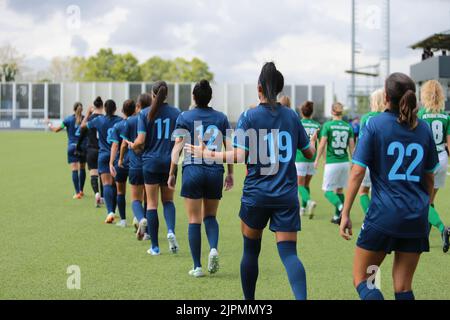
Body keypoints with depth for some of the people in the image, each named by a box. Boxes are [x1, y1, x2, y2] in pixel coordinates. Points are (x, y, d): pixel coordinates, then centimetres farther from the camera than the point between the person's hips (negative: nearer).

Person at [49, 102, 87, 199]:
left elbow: (56, 130, 2)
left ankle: (77, 193, -12)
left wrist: (50, 126, 20)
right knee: (82, 168, 17)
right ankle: (81, 190, 27)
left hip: (72, 147, -2)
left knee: (74, 170, -4)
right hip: (83, 147, 2)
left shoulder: (69, 119, -3)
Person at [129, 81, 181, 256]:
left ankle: (155, 246, 7)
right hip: (169, 162, 2)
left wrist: (132, 145, 10)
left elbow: (140, 141, -11)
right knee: (168, 200, 16)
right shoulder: (175, 113, 0)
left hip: (151, 161, -1)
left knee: (152, 203, 5)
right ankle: (171, 231, -12)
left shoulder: (145, 114, -5)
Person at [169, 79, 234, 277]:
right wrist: (230, 173, 12)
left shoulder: (184, 117, 1)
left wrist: (172, 174, 0)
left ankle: (197, 267, 3)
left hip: (192, 170, -2)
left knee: (194, 220, 3)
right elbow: (229, 147, 5)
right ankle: (214, 248, -9)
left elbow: (177, 147, -4)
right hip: (215, 171, 2)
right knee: (210, 216, 18)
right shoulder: (221, 118, 7)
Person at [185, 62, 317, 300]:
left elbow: (240, 156, -14)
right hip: (287, 197, 2)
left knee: (251, 251, 16)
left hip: (256, 195, -2)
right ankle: (301, 297, -25)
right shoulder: (291, 116, 6)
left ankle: (249, 300, 27)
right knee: (289, 253, -3)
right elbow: (309, 152, 14)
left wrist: (207, 154, -2)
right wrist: (313, 142, 38)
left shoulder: (249, 117, -5)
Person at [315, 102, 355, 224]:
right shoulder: (348, 127, 4)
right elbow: (351, 147, 5)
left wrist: (317, 160, 3)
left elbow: (322, 145, -8)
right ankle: (337, 216, 17)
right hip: (345, 162, 4)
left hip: (331, 163, -4)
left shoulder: (327, 125, -7)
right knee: (340, 190, 16)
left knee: (328, 191, 3)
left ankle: (341, 207, -23)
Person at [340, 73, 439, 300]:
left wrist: (345, 213, -5)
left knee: (361, 279, 7)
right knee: (403, 288, 10)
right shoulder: (423, 129, 7)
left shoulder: (375, 124, -6)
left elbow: (357, 172, -10)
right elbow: (429, 178, 14)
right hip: (416, 217, 4)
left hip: (383, 215, -4)